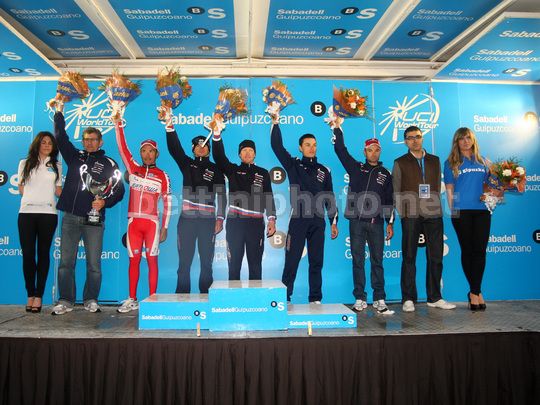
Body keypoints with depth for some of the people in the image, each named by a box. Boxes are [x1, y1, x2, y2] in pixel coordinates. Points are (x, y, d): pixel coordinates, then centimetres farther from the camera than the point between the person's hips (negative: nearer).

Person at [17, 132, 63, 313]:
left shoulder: (56, 166, 15)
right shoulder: (25, 163, 13)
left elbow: (58, 190, 13)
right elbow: (21, 188, 15)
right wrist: (31, 198, 4)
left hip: (48, 213, 0)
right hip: (27, 212, 0)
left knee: (43, 253, 1)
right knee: (27, 253, -2)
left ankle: (38, 296, 4)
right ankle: (30, 295, 7)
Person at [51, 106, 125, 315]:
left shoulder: (109, 164, 6)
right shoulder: (75, 156, 14)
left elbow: (119, 189, 2)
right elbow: (61, 137, 16)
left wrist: (105, 202, -13)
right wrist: (59, 112, 14)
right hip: (70, 217, 3)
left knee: (94, 264, 1)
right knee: (66, 262, 3)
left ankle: (91, 300, 12)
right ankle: (65, 301, 12)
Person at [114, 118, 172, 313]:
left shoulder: (162, 176, 3)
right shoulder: (133, 169, 11)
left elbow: (167, 203, 2)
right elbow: (122, 147, 5)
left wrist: (164, 228, -3)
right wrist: (118, 124, 0)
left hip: (152, 223, -3)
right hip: (133, 222, 3)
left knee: (151, 260, -1)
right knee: (134, 260, 7)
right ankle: (132, 300, 15)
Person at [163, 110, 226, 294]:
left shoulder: (216, 169, 11)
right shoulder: (187, 164, 14)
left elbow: (222, 195, 5)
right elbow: (174, 148, -1)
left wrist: (220, 218, -3)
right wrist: (169, 127, -14)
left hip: (208, 220, 0)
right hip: (187, 218, 1)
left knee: (206, 262, 3)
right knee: (184, 261, 2)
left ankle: (205, 296, 11)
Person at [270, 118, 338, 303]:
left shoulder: (324, 171, 13)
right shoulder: (293, 165, 7)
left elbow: (330, 198, 13)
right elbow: (277, 147, -3)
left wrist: (334, 222, 8)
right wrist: (275, 123, -11)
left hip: (318, 221, 3)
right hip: (298, 219, -2)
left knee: (316, 261, 6)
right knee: (291, 260, -2)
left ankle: (315, 298, 15)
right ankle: (285, 297, 7)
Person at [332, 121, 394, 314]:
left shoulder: (386, 174, 12)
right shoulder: (355, 168, 10)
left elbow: (390, 201, 12)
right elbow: (340, 150, 3)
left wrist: (390, 223, 6)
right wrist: (338, 127, -2)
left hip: (376, 223, 1)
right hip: (356, 221, 0)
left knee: (377, 261, 3)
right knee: (358, 260, 3)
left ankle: (379, 300, 9)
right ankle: (360, 299, 10)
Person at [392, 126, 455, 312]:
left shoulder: (434, 160, 15)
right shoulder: (400, 163, 7)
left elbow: (438, 186, 15)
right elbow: (396, 191, 4)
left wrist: (435, 206, 5)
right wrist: (402, 213, -3)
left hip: (433, 215, 3)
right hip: (411, 216, -3)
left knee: (436, 257, 6)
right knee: (409, 258, 1)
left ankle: (434, 298, 17)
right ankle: (408, 299, 8)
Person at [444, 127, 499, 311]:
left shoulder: (482, 162, 16)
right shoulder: (451, 163, 8)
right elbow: (449, 189, 4)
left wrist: (497, 191, 1)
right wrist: (453, 210, -4)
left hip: (482, 210, 3)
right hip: (461, 211, -2)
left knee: (480, 250, -2)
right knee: (467, 250, 2)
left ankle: (474, 292, 6)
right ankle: (476, 292, 14)